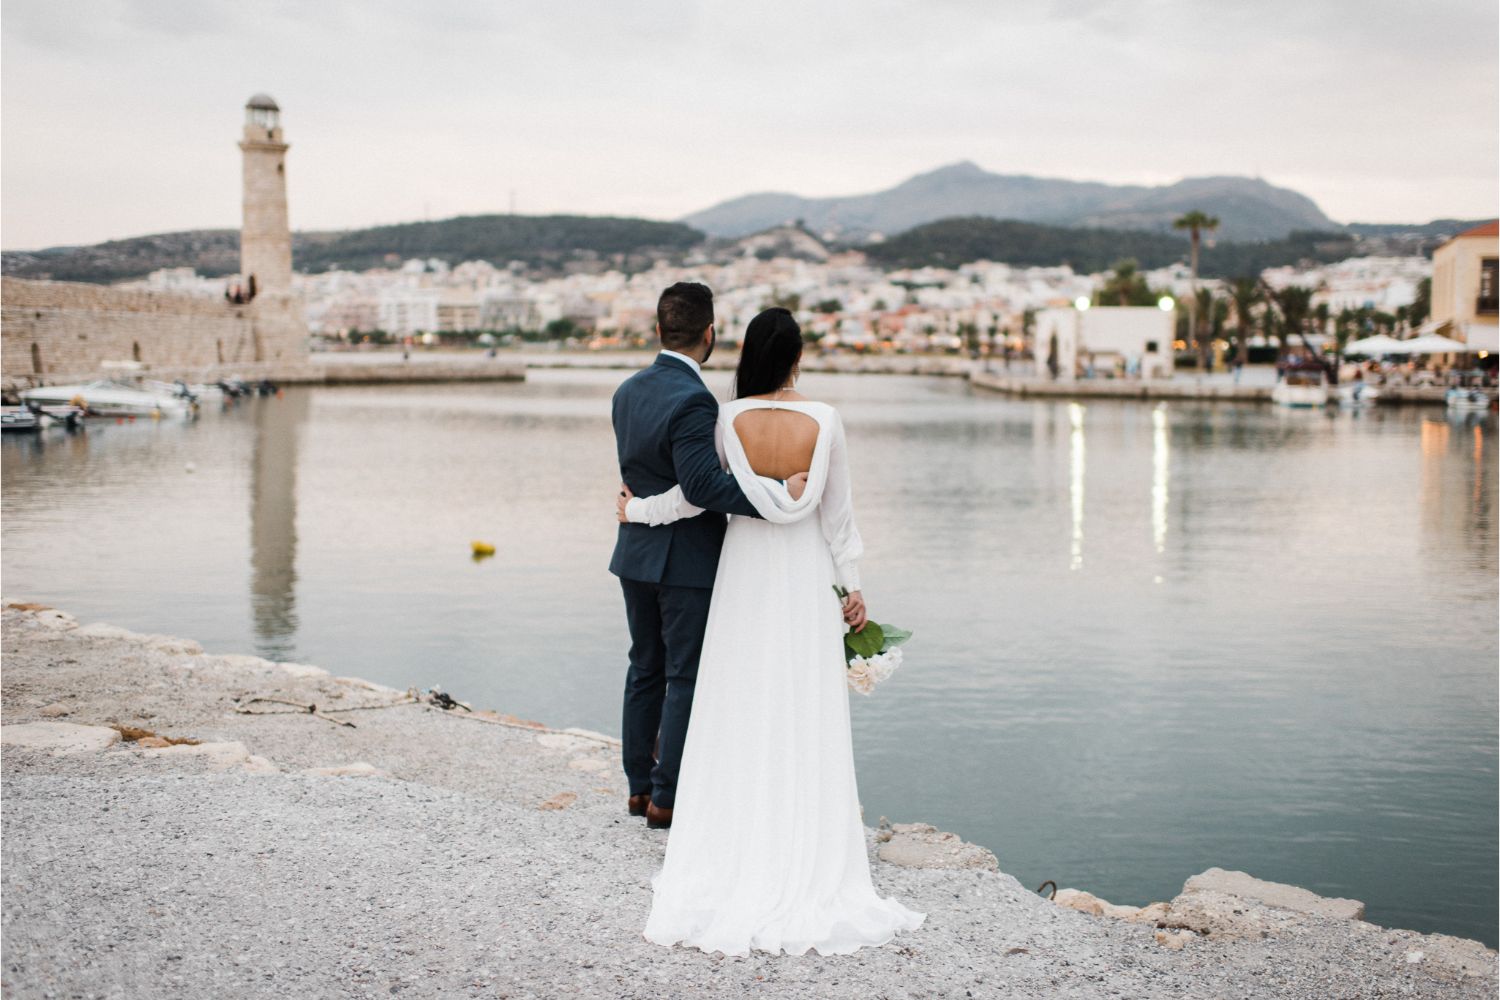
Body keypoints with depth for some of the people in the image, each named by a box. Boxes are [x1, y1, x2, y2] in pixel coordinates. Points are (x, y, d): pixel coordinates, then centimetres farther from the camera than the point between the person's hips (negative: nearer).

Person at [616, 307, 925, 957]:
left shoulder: (730, 418, -10)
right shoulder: (824, 420, -9)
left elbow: (696, 495, -4)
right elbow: (837, 511, -2)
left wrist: (636, 510, 14)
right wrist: (851, 585, 8)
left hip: (746, 572, 0)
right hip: (807, 576, 0)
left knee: (741, 710, 8)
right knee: (804, 717, 6)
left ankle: (736, 849, 14)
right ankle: (805, 852, 10)